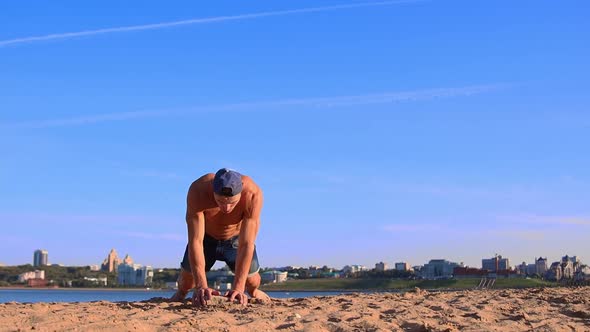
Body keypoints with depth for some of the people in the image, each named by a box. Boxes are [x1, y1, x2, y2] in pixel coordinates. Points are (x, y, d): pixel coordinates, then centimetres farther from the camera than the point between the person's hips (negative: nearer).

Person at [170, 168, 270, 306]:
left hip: (236, 238, 0)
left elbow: (246, 244, -40)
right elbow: (195, 241, -42)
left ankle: (253, 292, 34)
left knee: (251, 281, -5)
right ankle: (181, 293, 37)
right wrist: (201, 286, -51)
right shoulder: (198, 191, -40)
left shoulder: (253, 194, -40)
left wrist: (238, 287, -48)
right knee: (187, 280, -2)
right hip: (205, 237, 0)